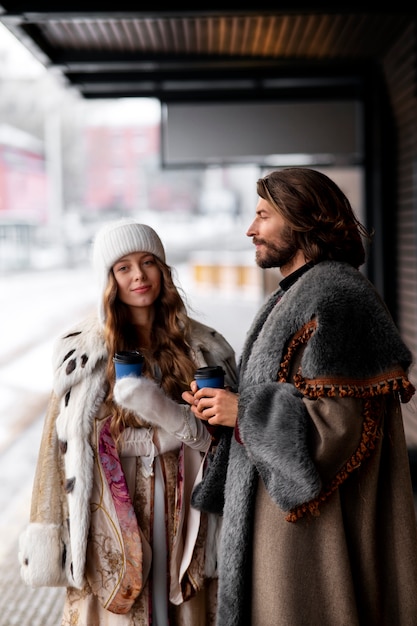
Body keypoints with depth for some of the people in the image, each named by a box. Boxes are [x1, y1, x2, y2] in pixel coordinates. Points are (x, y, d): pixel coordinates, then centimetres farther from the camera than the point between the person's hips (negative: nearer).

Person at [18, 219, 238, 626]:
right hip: (111, 525, -1)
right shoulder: (83, 354, 0)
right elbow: (58, 447, 0)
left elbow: (224, 439, 0)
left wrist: (167, 412, -18)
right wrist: (46, 539, -3)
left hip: (184, 520, 2)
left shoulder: (202, 349, 4)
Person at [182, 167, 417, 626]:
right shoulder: (295, 295, 16)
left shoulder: (336, 297, -16)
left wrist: (245, 412, -17)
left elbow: (345, 419, -23)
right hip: (287, 504, 10)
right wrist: (225, 405, 4)